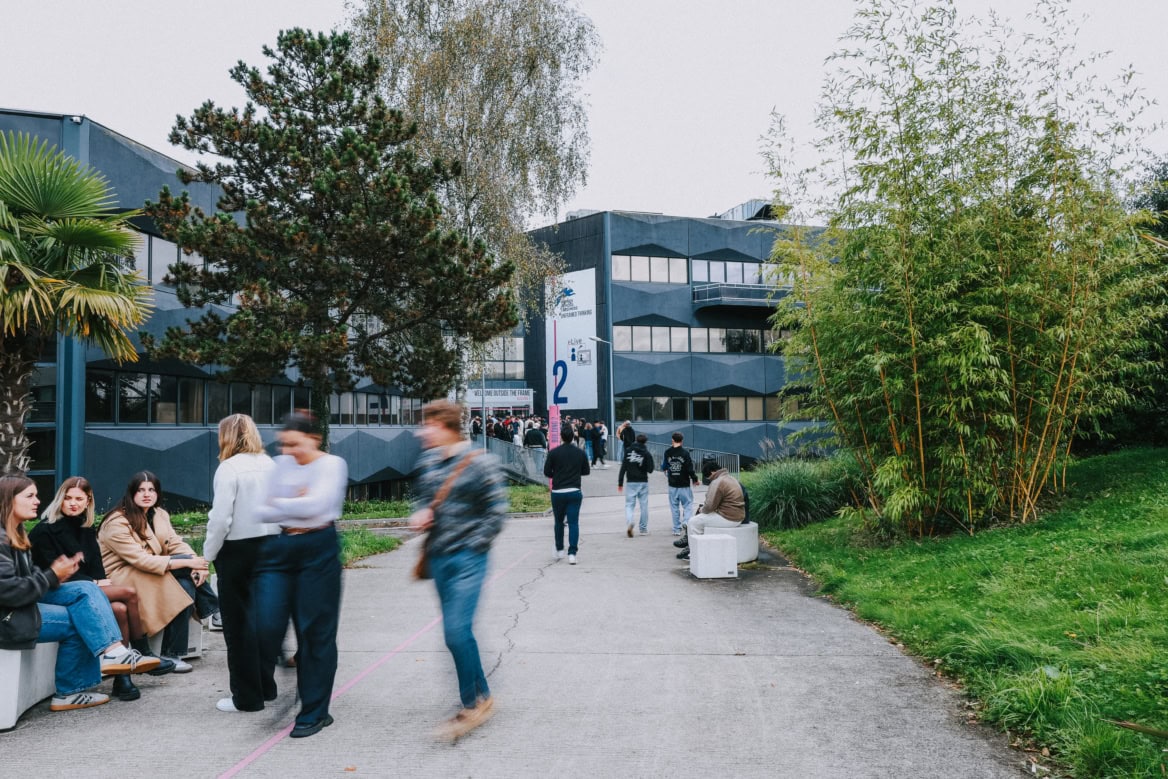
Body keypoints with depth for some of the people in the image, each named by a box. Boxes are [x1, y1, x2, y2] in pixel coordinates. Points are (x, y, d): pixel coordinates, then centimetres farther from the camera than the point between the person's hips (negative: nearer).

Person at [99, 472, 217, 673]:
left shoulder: (159, 515, 8)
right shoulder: (117, 523, -16)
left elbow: (176, 544, -1)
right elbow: (140, 560, -25)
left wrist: (197, 564, -23)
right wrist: (187, 562, -30)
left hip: (150, 571, 7)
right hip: (123, 577, -7)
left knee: (187, 584, -22)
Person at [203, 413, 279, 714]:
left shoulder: (229, 468, -12)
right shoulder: (270, 465, 5)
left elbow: (221, 519, -17)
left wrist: (209, 554, -5)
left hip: (239, 550, -6)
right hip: (270, 546, 6)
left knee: (239, 623, 4)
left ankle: (247, 697, 11)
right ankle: (266, 686, 25)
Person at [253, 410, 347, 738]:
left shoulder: (332, 464, -6)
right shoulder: (281, 465, 10)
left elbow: (315, 505, -20)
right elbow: (263, 511, 6)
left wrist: (279, 504, -5)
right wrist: (295, 503, -9)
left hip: (318, 550, -4)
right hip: (280, 548, 4)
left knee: (315, 631, 3)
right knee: (267, 625, -5)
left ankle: (314, 712, 16)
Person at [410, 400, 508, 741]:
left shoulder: (479, 463, -12)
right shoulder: (427, 461, 6)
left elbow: (497, 511, -9)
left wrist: (473, 546, -12)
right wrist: (419, 513, 1)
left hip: (467, 558, -7)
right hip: (438, 557, 7)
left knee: (457, 632, -11)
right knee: (457, 633, 13)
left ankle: (472, 704, 6)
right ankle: (481, 696, 29)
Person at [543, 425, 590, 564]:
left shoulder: (553, 453, -4)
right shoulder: (581, 453, 1)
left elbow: (546, 472, -3)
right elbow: (586, 472, 9)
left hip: (557, 492, 0)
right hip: (575, 491, 0)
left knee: (559, 521, 17)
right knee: (573, 523, 0)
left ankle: (559, 550, 26)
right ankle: (572, 554, -8)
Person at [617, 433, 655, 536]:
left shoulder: (628, 451, 0)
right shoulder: (646, 453, -7)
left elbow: (623, 468, -2)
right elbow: (650, 470, -7)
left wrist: (620, 483, 2)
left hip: (631, 482, 1)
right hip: (643, 482, -1)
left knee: (629, 504, 4)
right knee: (644, 506, 9)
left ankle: (629, 522, -23)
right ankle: (644, 529, 14)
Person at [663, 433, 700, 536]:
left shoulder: (667, 453, -1)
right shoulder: (685, 453, -10)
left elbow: (664, 467, 7)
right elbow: (690, 468, -11)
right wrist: (695, 479, 4)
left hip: (672, 485, 3)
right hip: (684, 485, -3)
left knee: (674, 507, 10)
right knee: (687, 505, 7)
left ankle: (677, 529, 12)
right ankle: (686, 522, -14)